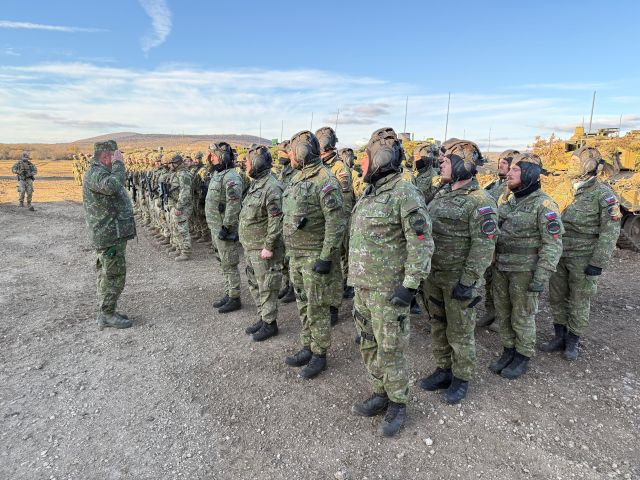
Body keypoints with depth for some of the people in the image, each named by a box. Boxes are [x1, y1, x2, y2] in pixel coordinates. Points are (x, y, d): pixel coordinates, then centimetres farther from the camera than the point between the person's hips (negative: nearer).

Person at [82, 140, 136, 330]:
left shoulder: (103, 172, 18)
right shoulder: (94, 174, -15)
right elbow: (113, 186, -34)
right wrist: (118, 163, -24)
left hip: (114, 233, 11)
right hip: (110, 234, -11)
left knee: (107, 274, 16)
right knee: (114, 274, -5)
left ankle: (106, 311, 26)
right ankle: (107, 315, 6)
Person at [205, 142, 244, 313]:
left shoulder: (231, 177, -18)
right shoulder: (218, 174, 15)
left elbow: (234, 205, -26)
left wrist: (226, 227, -24)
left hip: (225, 229, -10)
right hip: (216, 228, 10)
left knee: (230, 264, -2)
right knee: (224, 263, 16)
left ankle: (235, 299, 8)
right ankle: (228, 294, 27)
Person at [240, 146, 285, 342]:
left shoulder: (272, 187, -19)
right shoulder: (255, 184, 12)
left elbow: (276, 221, -23)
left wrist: (269, 246, -23)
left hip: (263, 248, -10)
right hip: (250, 246, 10)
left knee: (266, 287, 1)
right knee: (254, 284, 18)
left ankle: (270, 323, 14)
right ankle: (262, 317, 31)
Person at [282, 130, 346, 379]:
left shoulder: (325, 180, -17)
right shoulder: (297, 178, 12)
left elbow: (336, 222, -21)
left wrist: (326, 257, -22)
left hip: (315, 256, -9)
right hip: (296, 254, 9)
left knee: (317, 308, 3)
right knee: (303, 304, 17)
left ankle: (319, 355, 18)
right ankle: (307, 349, 31)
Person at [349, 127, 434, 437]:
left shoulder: (404, 194, -15)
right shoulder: (368, 193, 13)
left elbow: (422, 243, -18)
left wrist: (410, 285, -20)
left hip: (388, 289, -9)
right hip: (363, 285, 9)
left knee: (389, 350, 3)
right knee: (368, 345, 17)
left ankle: (398, 404, 24)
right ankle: (380, 395, 35)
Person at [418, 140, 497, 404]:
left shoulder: (480, 202, -16)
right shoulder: (442, 194, 9)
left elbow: (484, 246, -18)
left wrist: (468, 281, -20)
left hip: (458, 279, -8)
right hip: (433, 276, 8)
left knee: (459, 332, 8)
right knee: (437, 326, 18)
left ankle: (461, 379, 26)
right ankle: (443, 370, 36)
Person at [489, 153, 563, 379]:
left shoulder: (543, 204, -14)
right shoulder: (508, 201, 7)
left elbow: (553, 244, -16)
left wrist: (541, 277, -19)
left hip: (525, 272, -6)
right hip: (500, 269, 6)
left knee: (522, 317, 7)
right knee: (503, 314, 15)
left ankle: (523, 358, 25)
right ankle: (508, 351, 32)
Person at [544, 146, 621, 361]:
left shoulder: (604, 194, -10)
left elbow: (610, 231, -13)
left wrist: (598, 262, -18)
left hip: (583, 259, -6)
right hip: (560, 256, 6)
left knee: (579, 302, 6)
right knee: (556, 298, 11)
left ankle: (573, 342, 21)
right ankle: (560, 337, 25)